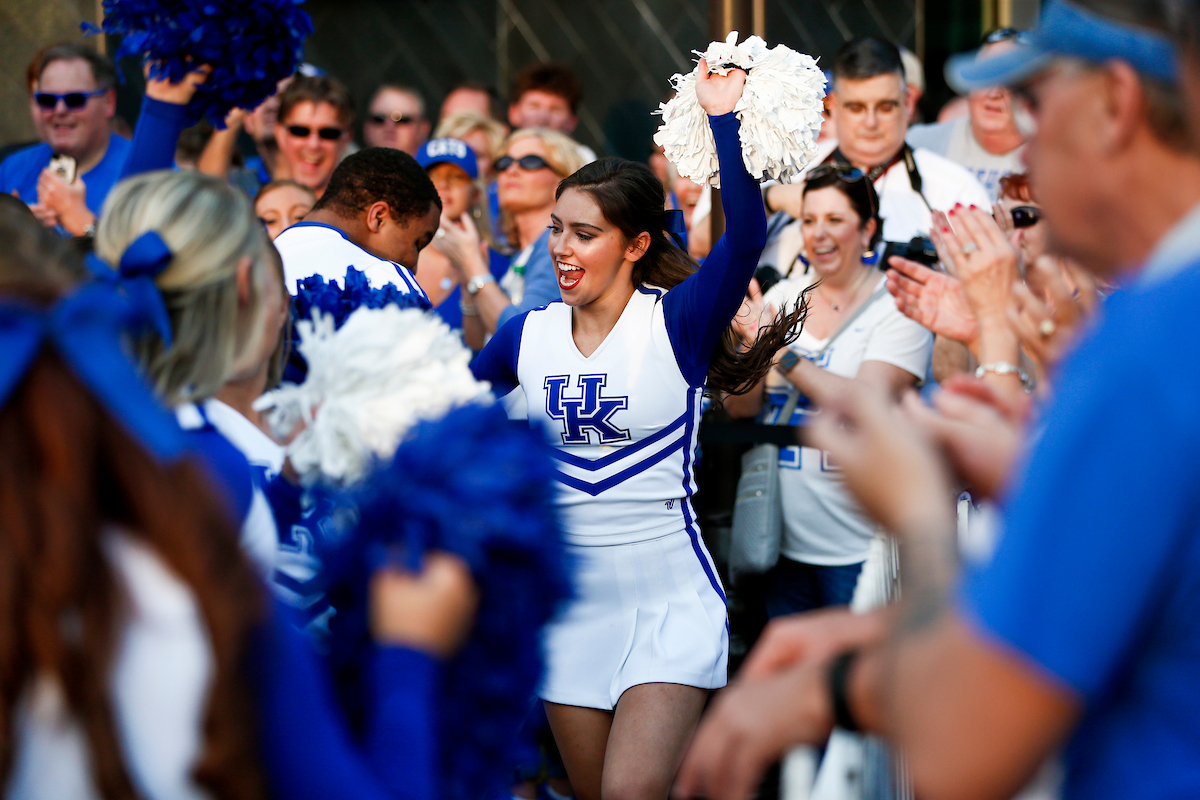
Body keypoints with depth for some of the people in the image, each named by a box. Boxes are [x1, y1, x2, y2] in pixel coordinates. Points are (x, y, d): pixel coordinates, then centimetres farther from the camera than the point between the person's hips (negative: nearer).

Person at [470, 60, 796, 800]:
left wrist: (723, 118, -25)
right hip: (568, 600, 5)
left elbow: (747, 236, -25)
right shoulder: (527, 336, 4)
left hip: (669, 599, -5)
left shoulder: (677, 323, -9)